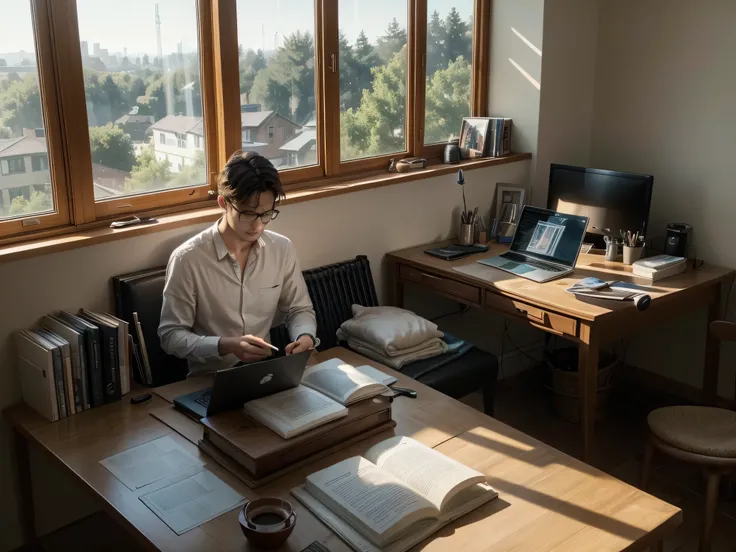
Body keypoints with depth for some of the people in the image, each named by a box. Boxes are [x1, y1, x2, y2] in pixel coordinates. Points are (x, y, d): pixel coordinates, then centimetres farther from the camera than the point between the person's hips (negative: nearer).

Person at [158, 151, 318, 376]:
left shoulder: (282, 249, -1)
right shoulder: (187, 259, -14)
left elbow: (300, 309, 12)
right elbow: (171, 336, -10)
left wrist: (305, 336, -10)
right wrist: (226, 345, -25)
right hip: (209, 379, -3)